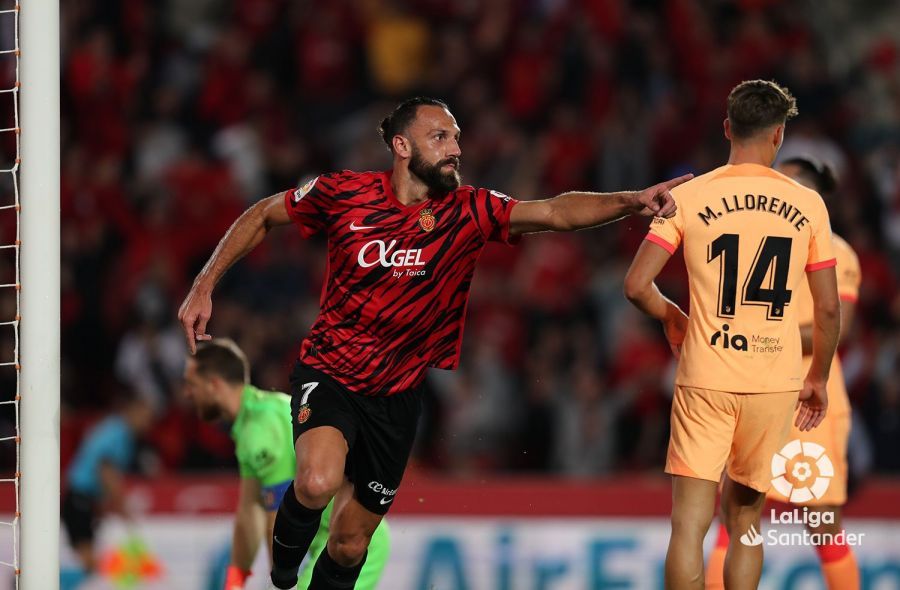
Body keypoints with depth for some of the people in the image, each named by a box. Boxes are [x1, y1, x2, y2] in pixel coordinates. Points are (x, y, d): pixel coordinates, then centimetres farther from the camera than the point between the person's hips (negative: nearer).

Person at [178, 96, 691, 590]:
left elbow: (557, 212, -22)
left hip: (396, 397, 2)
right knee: (320, 482, -31)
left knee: (351, 545, 8)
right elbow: (264, 216, 5)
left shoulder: (468, 212, -9)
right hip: (328, 373, -2)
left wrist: (631, 201, -39)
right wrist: (204, 287, 2)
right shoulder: (345, 193, -11)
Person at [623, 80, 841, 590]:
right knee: (745, 520, 14)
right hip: (776, 384, 2)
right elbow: (829, 309, 4)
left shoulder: (689, 196, -3)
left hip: (706, 378, -2)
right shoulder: (807, 205, 1)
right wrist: (818, 378, 19)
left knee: (690, 524, -2)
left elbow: (636, 286, -8)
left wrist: (671, 316, 13)